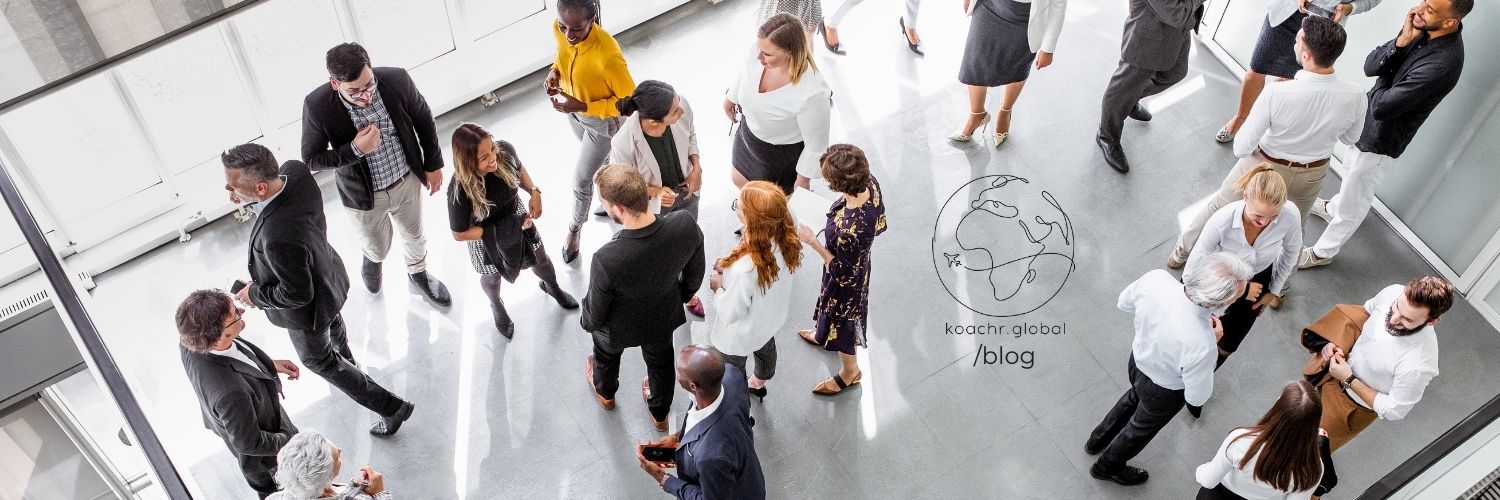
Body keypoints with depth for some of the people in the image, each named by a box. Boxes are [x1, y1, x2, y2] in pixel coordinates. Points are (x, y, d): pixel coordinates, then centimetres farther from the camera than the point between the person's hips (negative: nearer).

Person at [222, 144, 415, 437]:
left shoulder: (278, 238, -49)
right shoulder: (295, 171, -28)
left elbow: (297, 295, -31)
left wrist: (255, 295, -17)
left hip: (307, 309, -7)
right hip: (327, 276, 8)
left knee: (316, 358, 23)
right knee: (332, 323, 39)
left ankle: (391, 407, 31)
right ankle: (344, 358, 73)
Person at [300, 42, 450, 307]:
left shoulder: (397, 80, -26)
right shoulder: (317, 106, -30)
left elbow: (424, 119, -6)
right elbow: (311, 159, -17)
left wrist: (433, 164, 2)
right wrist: (356, 149, -32)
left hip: (407, 181, 2)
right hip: (363, 195, -1)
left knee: (415, 235, 28)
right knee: (378, 248, 25)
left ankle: (417, 271, 61)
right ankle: (373, 258, 63)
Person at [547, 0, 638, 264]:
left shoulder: (607, 56, -42)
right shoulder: (559, 30, -23)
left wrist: (582, 107, -32)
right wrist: (555, 71, -17)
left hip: (602, 120, -6)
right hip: (573, 110, 6)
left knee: (581, 178, 11)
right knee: (602, 158, 32)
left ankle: (576, 228, 40)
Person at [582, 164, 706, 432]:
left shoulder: (606, 260, -44)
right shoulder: (685, 225, -34)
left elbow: (596, 312, -23)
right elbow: (695, 271, -11)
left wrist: (587, 323, 1)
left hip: (619, 328, -2)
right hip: (664, 316, 3)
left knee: (606, 355, 34)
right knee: (660, 362, 34)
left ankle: (605, 392, 67)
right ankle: (660, 414, 62)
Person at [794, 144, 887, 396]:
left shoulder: (849, 229, -47)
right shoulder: (870, 184, -25)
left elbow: (843, 273, -29)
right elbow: (880, 224, -6)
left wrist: (812, 241, -26)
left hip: (845, 281, -7)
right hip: (859, 262, 7)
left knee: (841, 320, 24)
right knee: (833, 311, 37)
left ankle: (849, 372, 53)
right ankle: (824, 335, 69)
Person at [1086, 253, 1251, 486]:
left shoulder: (1155, 278, -32)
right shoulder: (1201, 346, -45)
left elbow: (1125, 303, -8)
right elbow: (1197, 397, -25)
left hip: (1138, 358, 5)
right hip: (1163, 390, -5)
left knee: (1135, 396, 38)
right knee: (1142, 427, 29)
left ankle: (1097, 441, 62)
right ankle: (1108, 466, 57)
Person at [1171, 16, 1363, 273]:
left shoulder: (1277, 93, -36)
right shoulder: (1355, 97, -26)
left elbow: (1241, 148, -25)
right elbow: (1350, 138, -4)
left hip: (1264, 165, -3)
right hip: (1312, 174, 3)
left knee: (1218, 207, 25)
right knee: (1294, 228, 30)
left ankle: (1181, 253, 47)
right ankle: (1279, 286, 52)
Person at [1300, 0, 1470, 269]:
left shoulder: (1442, 64, -37)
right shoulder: (1422, 28, -14)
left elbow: (1381, 106, -33)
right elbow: (1370, 67, -13)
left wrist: (1383, 78, -13)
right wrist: (1401, 41, -28)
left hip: (1381, 140, -8)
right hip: (1367, 121, 8)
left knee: (1354, 201, 14)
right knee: (1354, 173, 35)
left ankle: (1322, 252, 35)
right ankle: (1333, 208, 63)